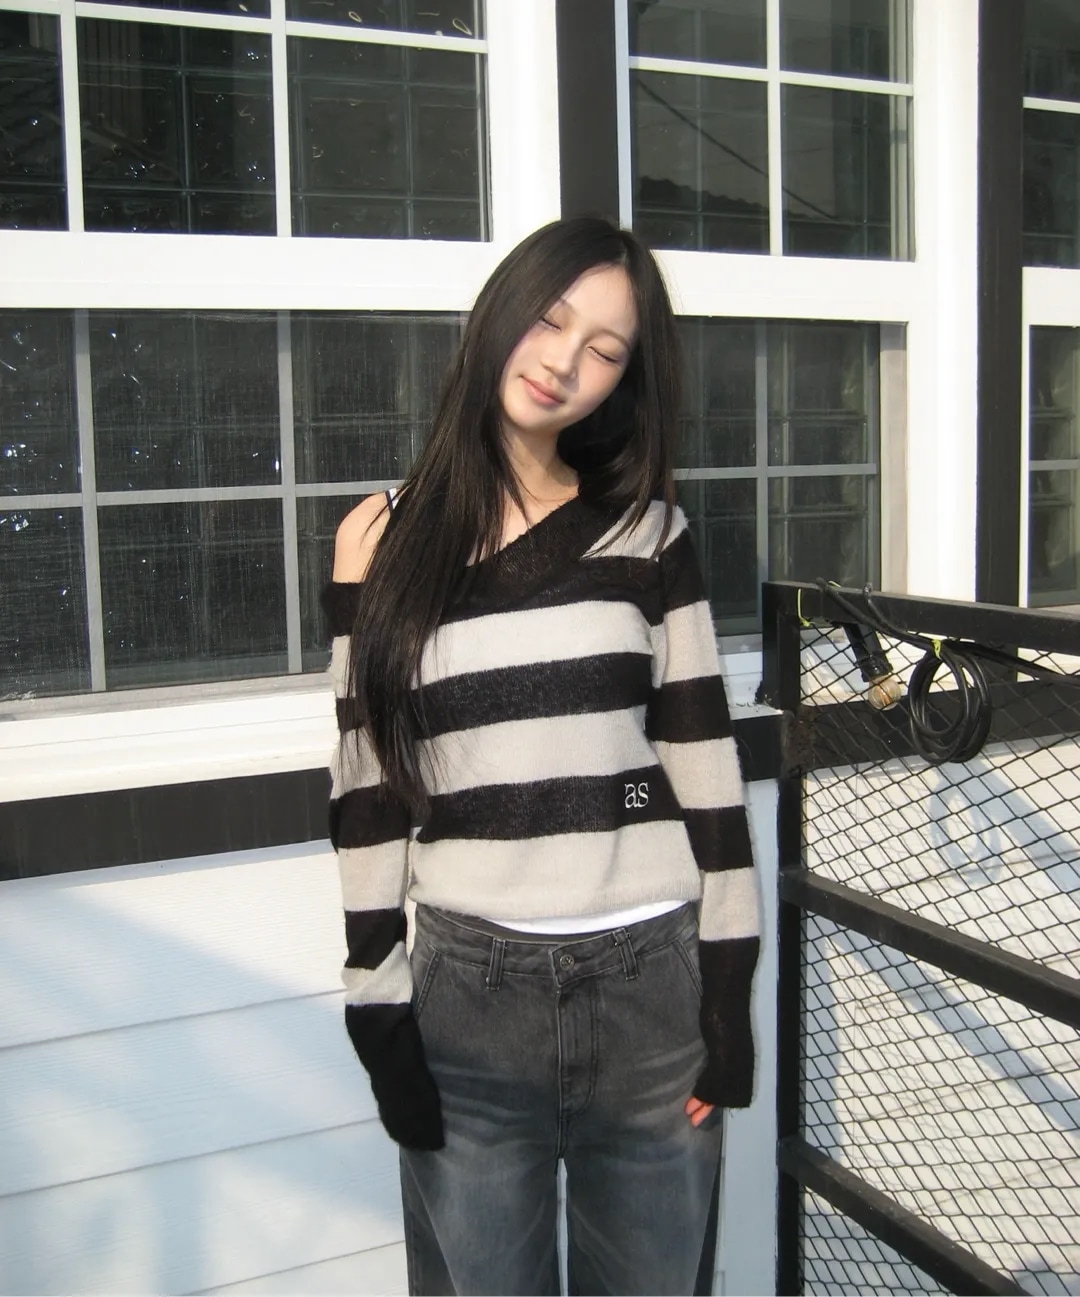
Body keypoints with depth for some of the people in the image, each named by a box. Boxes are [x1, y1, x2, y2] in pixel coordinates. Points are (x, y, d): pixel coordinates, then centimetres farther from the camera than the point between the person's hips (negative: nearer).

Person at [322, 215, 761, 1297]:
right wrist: (377, 1008, -1)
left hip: (653, 974, 1)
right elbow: (367, 787, 1)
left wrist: (728, 988, 0)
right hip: (468, 983, 0)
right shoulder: (384, 535, 1)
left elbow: (700, 759, 2)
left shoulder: (645, 526, 2)